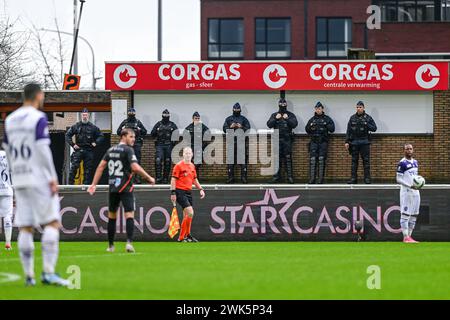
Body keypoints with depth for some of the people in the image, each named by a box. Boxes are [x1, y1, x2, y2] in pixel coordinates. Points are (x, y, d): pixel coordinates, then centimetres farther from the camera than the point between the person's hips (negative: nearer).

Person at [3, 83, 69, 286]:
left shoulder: (10, 120, 13)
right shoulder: (38, 118, -9)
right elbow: (43, 150, -15)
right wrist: (52, 178, -12)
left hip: (19, 180, 7)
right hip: (39, 178, -7)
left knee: (25, 229, 6)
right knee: (52, 223, -5)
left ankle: (28, 276, 6)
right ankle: (48, 272, -15)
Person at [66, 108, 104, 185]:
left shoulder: (93, 127, 7)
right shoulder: (76, 126, 5)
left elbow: (101, 136, 13)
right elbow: (67, 135, 9)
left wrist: (96, 143, -3)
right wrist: (72, 144, -1)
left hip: (89, 150, 1)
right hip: (78, 149, -1)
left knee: (88, 169, 4)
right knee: (73, 167, -13)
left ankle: (86, 184, 10)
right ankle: (70, 183, -10)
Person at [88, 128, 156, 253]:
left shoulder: (111, 150, 12)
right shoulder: (128, 150, -8)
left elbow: (101, 167, 9)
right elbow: (135, 167, -19)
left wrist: (94, 184, 10)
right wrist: (149, 178, -9)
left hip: (113, 187, 6)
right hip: (125, 187, -6)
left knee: (112, 216, 14)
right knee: (129, 214, -8)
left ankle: (110, 245, 18)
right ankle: (129, 242, -24)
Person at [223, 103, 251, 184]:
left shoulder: (243, 119, 12)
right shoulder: (228, 119, 14)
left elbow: (248, 128, 6)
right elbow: (224, 128, 8)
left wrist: (241, 127, -11)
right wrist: (230, 127, -9)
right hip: (231, 142, 1)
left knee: (243, 159, -4)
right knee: (230, 160, -2)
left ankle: (243, 177, -1)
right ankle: (230, 177, 2)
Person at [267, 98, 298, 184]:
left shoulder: (291, 115, 8)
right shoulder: (274, 115, 12)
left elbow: (294, 124, -5)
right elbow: (269, 124, 1)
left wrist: (287, 119, -18)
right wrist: (275, 119, -14)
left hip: (287, 139, -2)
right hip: (277, 139, 2)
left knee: (288, 158, -6)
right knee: (277, 158, 1)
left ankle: (290, 176, -3)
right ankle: (277, 176, 6)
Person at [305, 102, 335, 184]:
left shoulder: (327, 119, 6)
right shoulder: (312, 119, 14)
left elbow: (332, 129, 0)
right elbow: (306, 129, 15)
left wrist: (325, 125, -15)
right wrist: (311, 126, -5)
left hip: (323, 142, -2)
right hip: (314, 142, 2)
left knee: (322, 160, -4)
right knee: (312, 160, -7)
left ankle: (321, 179, -2)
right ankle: (312, 179, -8)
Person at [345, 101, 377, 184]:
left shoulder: (368, 118, 4)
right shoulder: (352, 118, 10)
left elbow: (374, 128, 0)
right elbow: (348, 130, 9)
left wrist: (366, 124, -14)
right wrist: (347, 141, 2)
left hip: (364, 142, -2)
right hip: (354, 142, 2)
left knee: (366, 160, -3)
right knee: (354, 161, 3)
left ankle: (367, 178, -1)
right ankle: (353, 178, 5)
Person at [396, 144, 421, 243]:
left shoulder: (415, 162, 15)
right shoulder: (402, 163, -9)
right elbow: (399, 179, -12)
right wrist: (410, 186, -21)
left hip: (415, 191, 8)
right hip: (406, 191, -8)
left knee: (414, 215, 8)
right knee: (405, 214, -8)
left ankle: (409, 236, 13)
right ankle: (406, 237, -9)